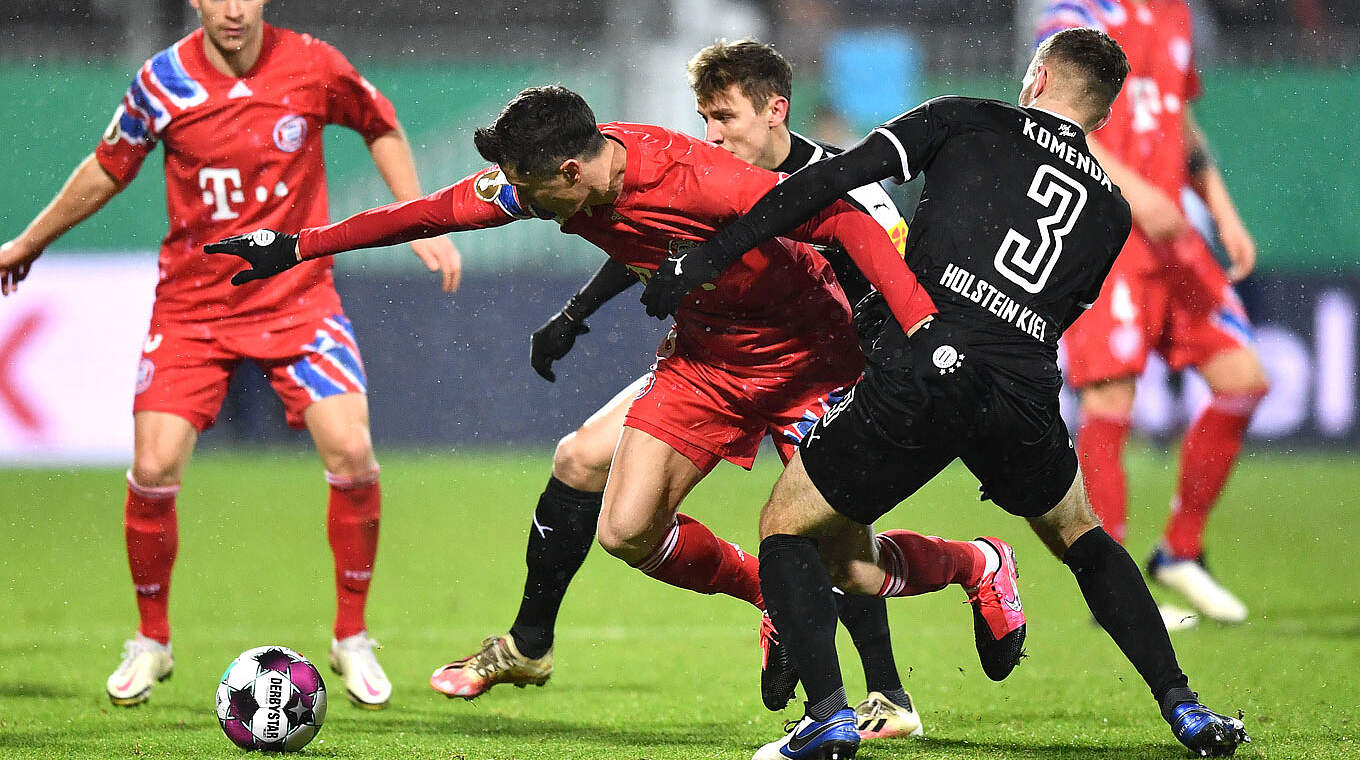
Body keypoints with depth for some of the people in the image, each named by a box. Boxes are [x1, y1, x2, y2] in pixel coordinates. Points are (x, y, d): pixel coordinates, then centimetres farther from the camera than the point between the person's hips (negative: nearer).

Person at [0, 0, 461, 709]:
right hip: (191, 302, 0)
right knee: (153, 470, -11)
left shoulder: (314, 67, -9)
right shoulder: (162, 82, -8)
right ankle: (152, 641, 14)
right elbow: (107, 169, 10)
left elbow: (380, 126, 12)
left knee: (351, 451, -17)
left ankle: (351, 639, 2)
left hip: (297, 297, 0)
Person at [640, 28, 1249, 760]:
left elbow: (831, 179, 2)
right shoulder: (1111, 209, 23)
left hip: (922, 369, -4)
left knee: (787, 528, 14)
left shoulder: (968, 119, 12)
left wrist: (705, 257, 3)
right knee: (1082, 538, 32)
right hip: (1026, 391, 4)